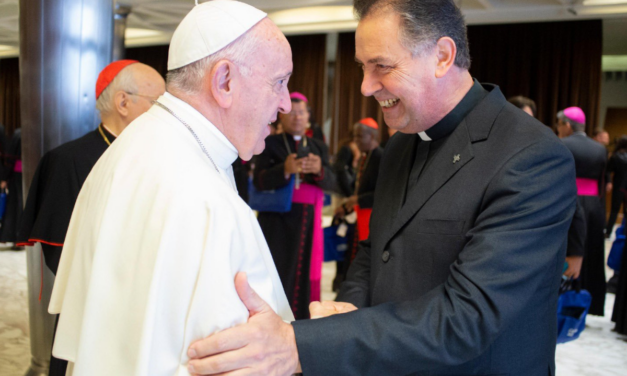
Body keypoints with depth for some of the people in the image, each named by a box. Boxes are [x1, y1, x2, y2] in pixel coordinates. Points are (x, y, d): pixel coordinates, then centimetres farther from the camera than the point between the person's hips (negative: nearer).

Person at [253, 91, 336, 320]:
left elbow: (331, 183, 4)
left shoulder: (319, 147, 15)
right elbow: (259, 181, -7)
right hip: (277, 221, -3)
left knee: (305, 273, -1)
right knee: (278, 274, -8)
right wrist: (285, 170, -25)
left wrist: (319, 170, -18)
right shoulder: (270, 144, 4)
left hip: (309, 222, 3)